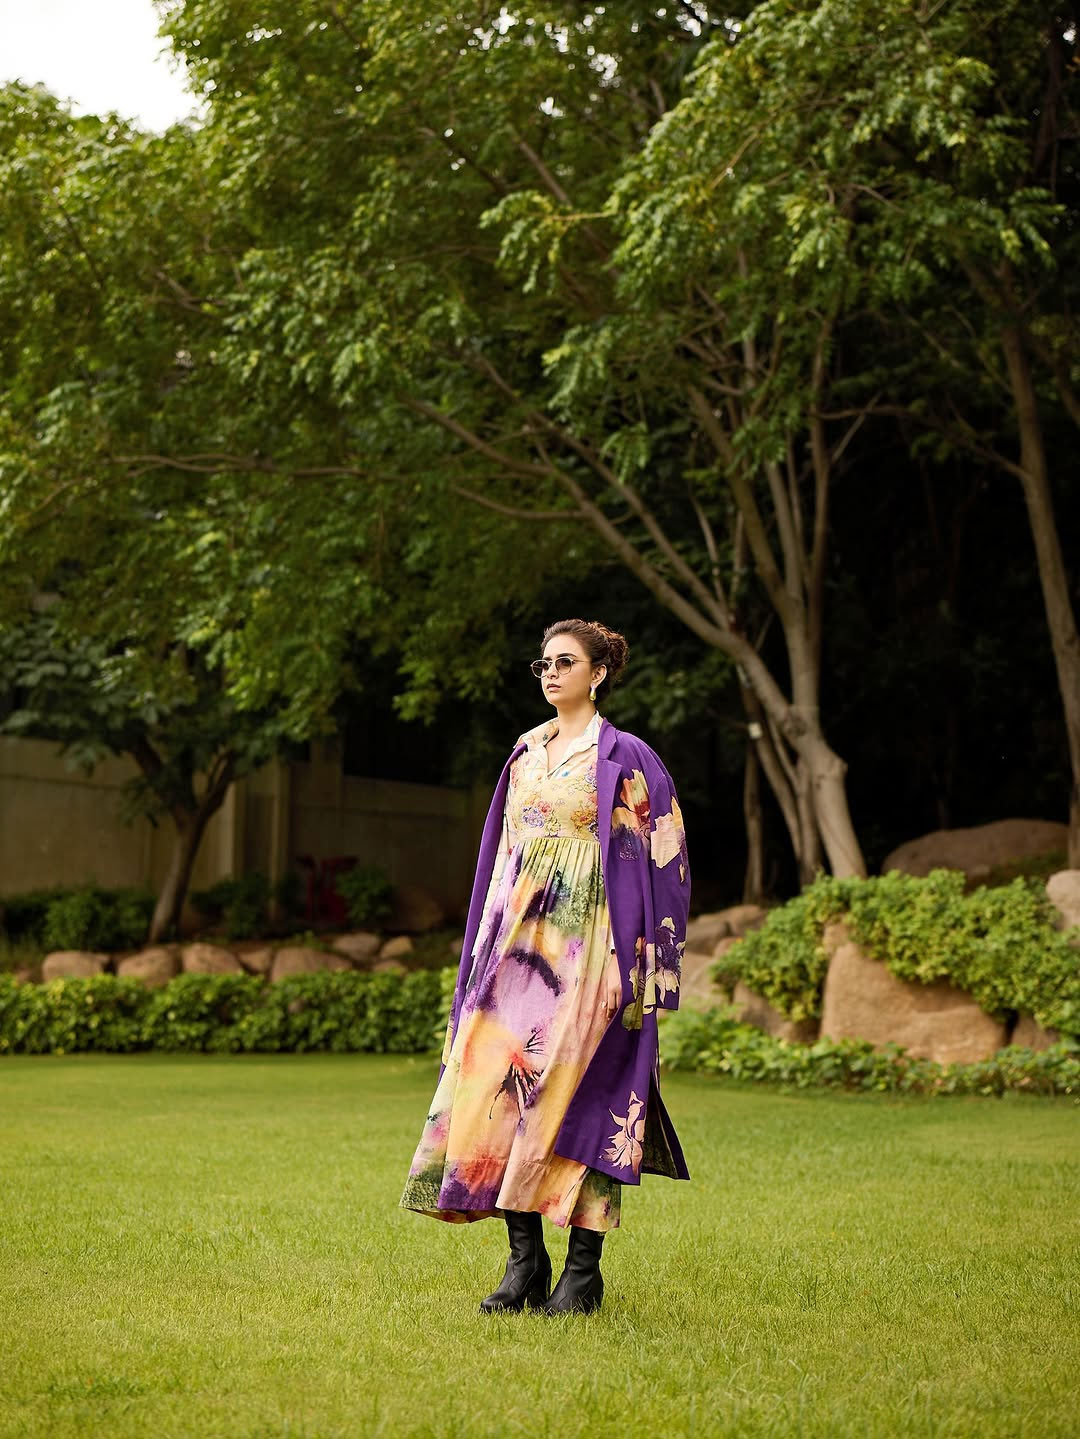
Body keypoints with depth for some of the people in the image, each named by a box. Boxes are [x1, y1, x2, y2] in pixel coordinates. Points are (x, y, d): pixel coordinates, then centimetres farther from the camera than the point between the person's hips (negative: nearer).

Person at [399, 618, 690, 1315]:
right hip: (520, 938, 6)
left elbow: (661, 858, -5)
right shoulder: (527, 753, 15)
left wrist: (638, 963, -12)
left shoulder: (627, 759, -3)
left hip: (588, 943, -6)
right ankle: (526, 1262, 4)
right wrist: (493, 942, 13)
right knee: (503, 1087, -3)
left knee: (579, 1089, -7)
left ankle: (584, 1270, 1)